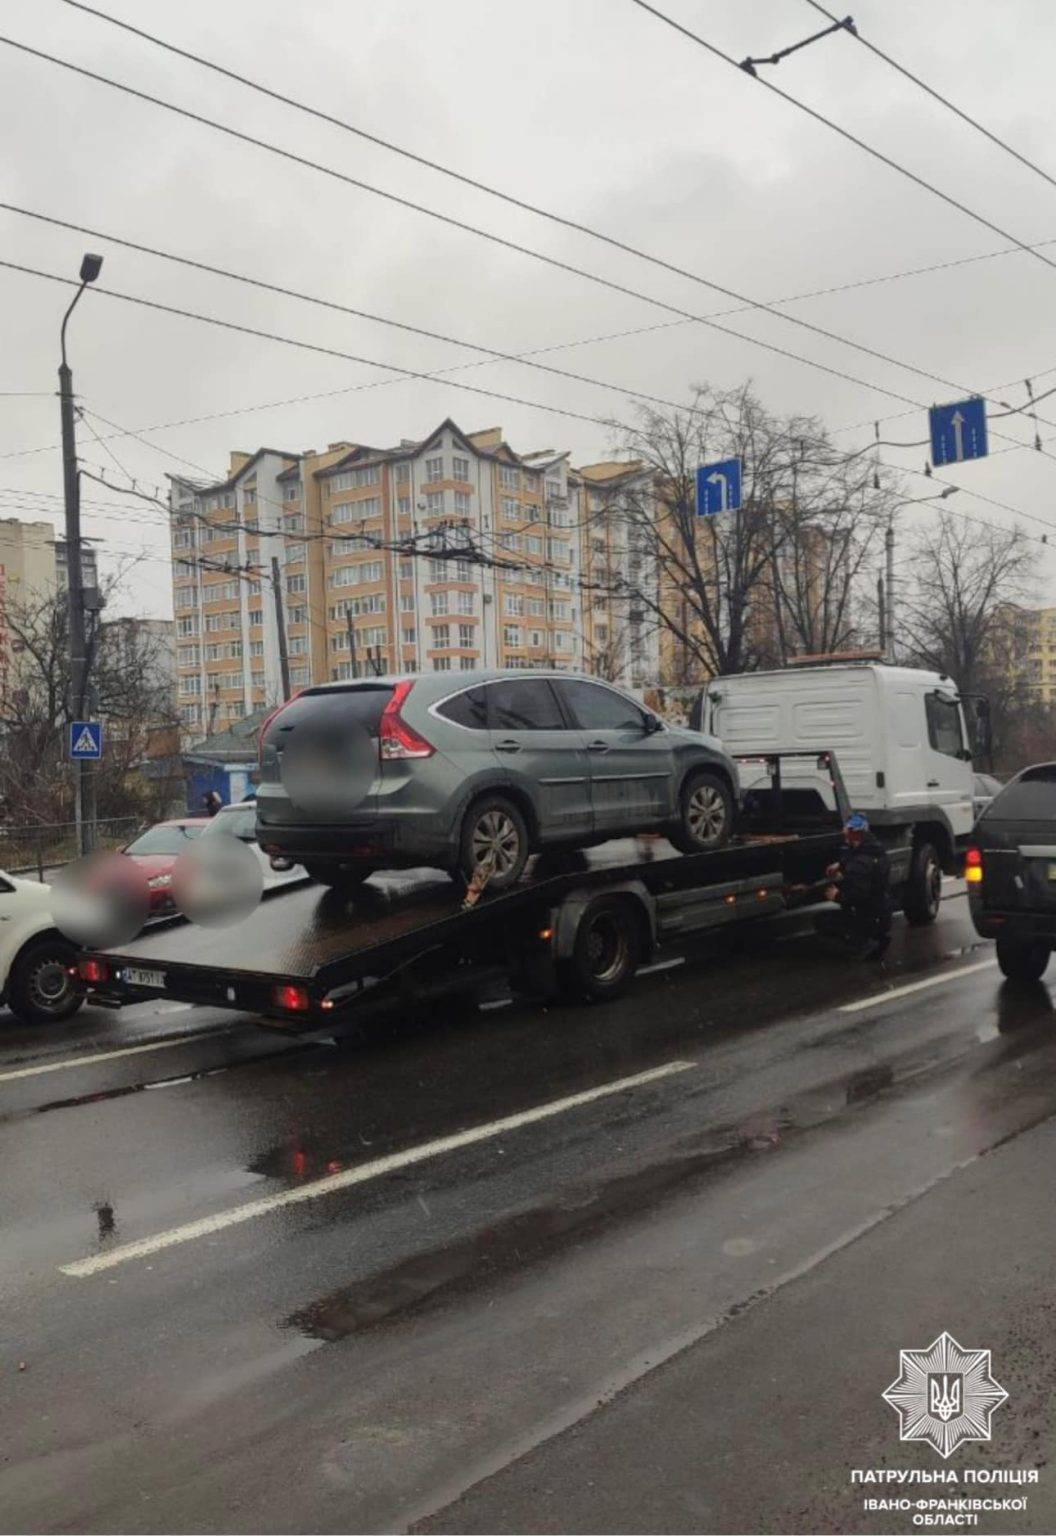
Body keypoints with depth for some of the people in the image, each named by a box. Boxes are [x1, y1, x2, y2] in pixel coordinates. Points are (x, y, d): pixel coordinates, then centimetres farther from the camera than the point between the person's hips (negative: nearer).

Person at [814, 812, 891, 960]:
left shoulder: (861, 863, -26)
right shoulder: (875, 847, 3)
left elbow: (858, 896, -29)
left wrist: (837, 896, -13)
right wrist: (840, 865, 12)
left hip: (869, 920, -9)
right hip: (883, 916, 9)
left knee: (821, 921, -2)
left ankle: (865, 944, -8)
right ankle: (879, 937, 14)